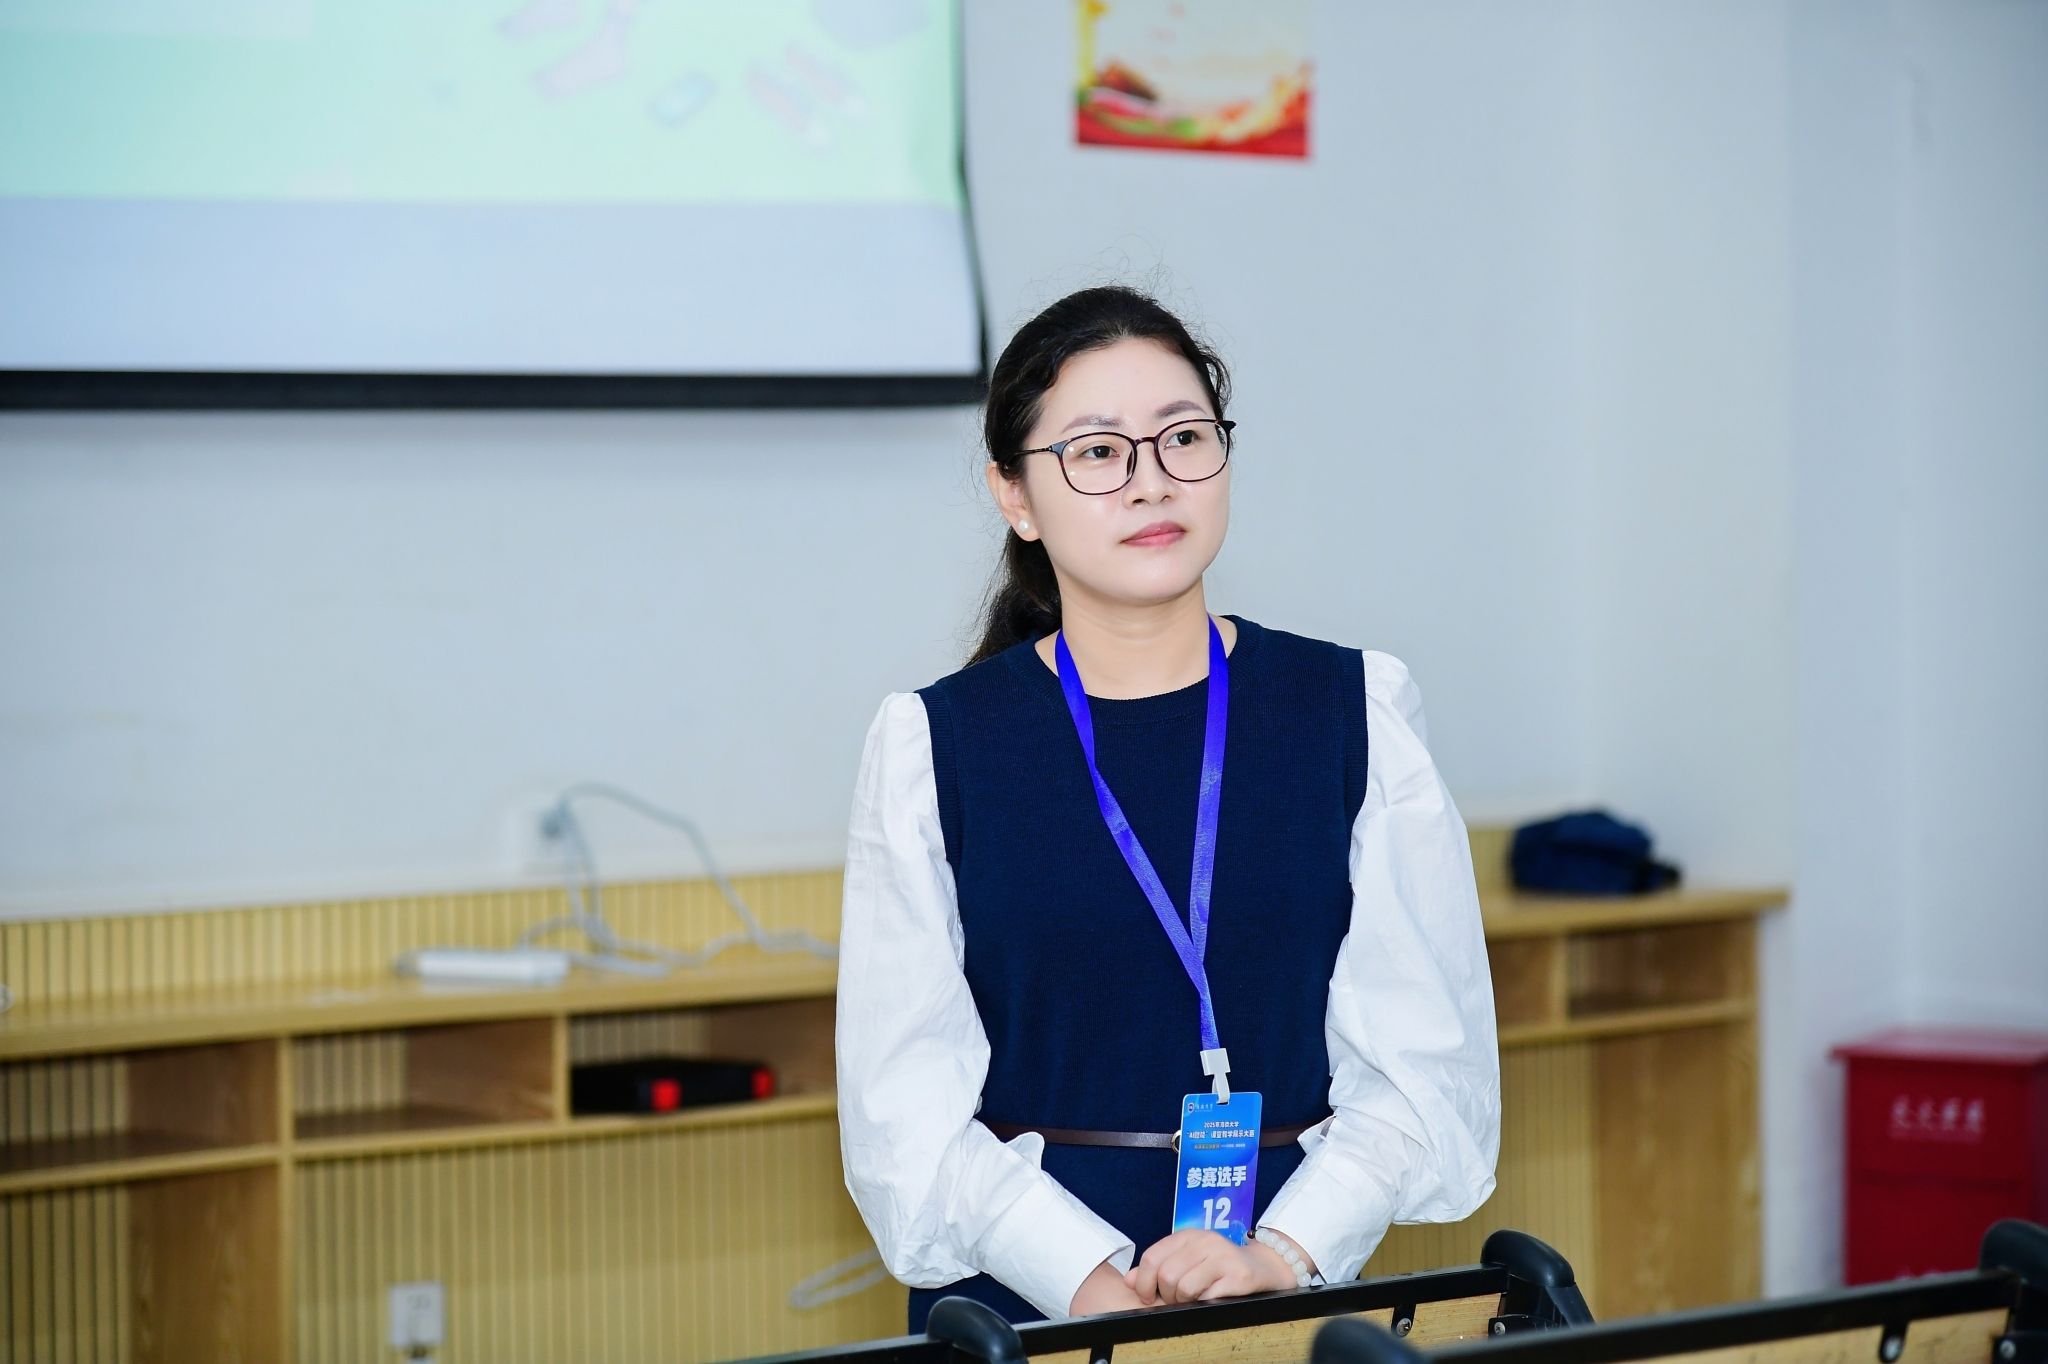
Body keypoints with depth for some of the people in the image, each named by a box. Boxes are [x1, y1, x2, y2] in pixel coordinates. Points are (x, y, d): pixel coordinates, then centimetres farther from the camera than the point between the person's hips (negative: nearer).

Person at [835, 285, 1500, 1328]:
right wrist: (1098, 1286, -13)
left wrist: (1281, 1257, -11)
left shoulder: (1356, 714, 7)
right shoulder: (934, 747, 5)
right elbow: (906, 1104, 0)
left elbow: (1430, 1057, 3)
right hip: (1020, 1304, -1)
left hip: (1298, 1287, 1)